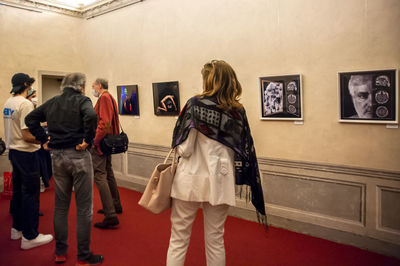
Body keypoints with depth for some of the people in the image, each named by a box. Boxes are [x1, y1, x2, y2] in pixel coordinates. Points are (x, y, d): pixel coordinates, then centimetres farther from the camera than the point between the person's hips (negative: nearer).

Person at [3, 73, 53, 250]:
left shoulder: (8, 103, 9)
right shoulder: (25, 104, -18)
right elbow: (27, 136, -23)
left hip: (13, 150, 9)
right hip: (26, 153, -9)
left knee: (17, 190, 18)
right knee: (30, 193, -2)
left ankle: (17, 228, 32)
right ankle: (29, 237, 5)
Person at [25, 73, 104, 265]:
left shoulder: (51, 103, 11)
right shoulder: (82, 100, -6)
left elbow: (30, 119, 13)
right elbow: (91, 116, -26)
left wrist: (44, 140, 9)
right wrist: (87, 141, -16)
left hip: (57, 157, 6)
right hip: (78, 155, -6)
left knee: (60, 206, 17)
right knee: (84, 207, 4)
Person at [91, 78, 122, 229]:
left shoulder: (104, 98, -13)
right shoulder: (110, 98, 18)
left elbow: (104, 122, -24)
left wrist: (95, 140, -20)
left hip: (101, 143, -11)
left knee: (99, 176, -12)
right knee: (108, 173, 19)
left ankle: (110, 216, -14)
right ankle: (115, 206, 31)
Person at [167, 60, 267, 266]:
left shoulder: (195, 104, -10)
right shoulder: (238, 112, 1)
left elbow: (184, 148, -12)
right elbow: (246, 152, 3)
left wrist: (179, 149, 9)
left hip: (190, 179, -3)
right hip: (219, 183, 3)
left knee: (178, 240, 11)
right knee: (215, 241, 16)